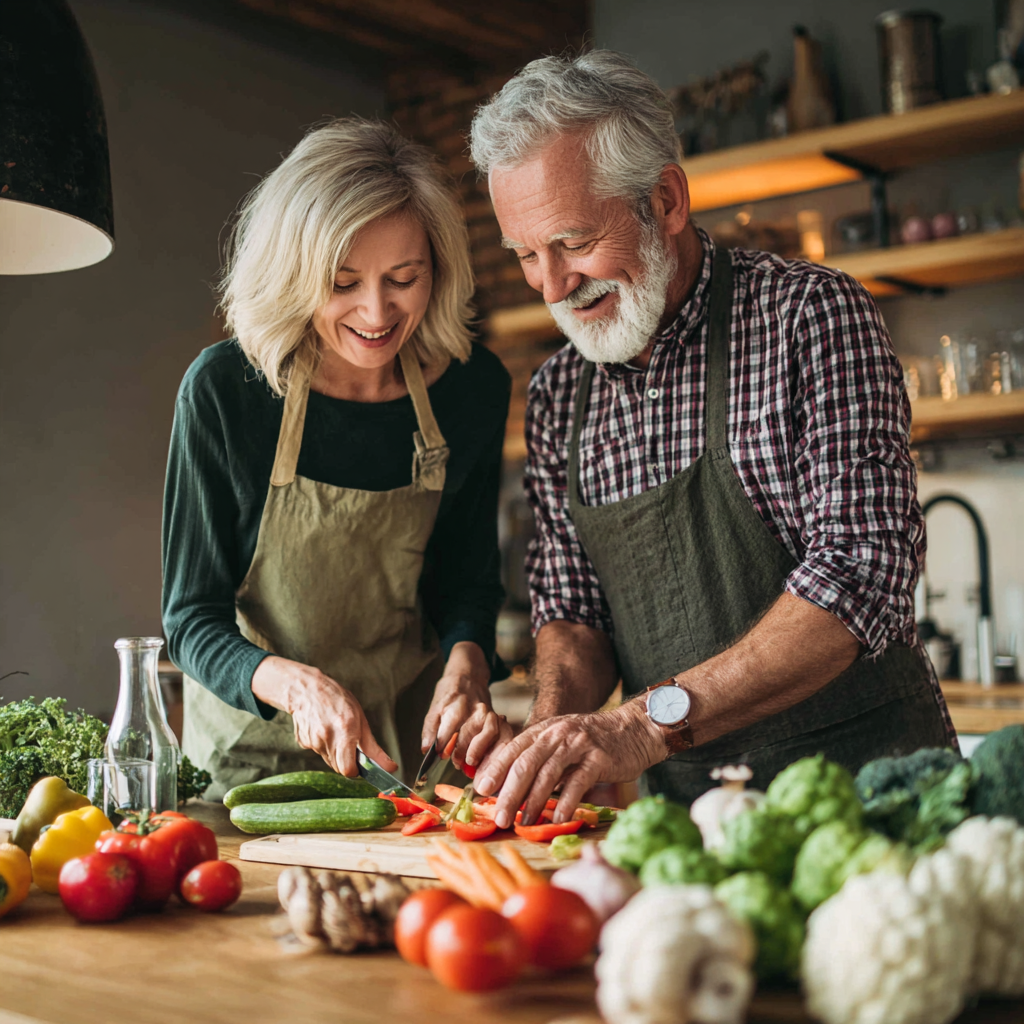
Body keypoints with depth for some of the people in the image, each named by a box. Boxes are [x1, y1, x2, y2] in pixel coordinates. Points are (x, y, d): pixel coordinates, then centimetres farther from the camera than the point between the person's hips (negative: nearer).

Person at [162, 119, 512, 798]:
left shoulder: (474, 389, -6)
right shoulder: (225, 390, -14)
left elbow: (468, 581, 5)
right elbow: (193, 619, -10)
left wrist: (464, 669, -16)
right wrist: (295, 684, -27)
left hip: (410, 740, 1)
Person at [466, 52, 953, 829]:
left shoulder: (811, 315, -8)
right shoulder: (557, 397, 8)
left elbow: (866, 570, -18)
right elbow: (571, 606, 12)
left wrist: (649, 721, -25)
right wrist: (560, 720, -10)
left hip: (861, 775, -5)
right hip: (682, 800, 5)